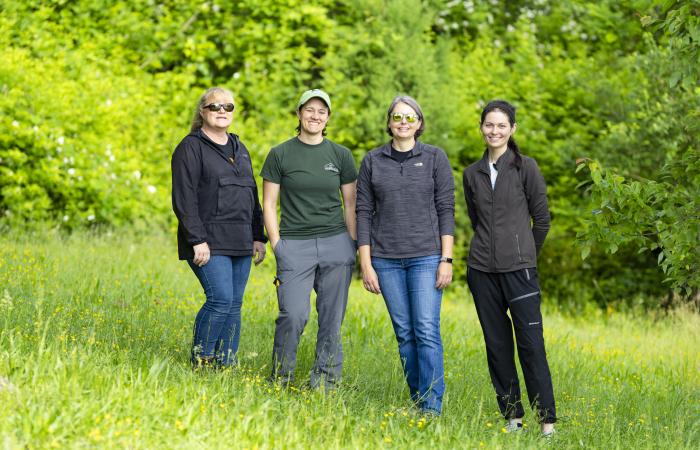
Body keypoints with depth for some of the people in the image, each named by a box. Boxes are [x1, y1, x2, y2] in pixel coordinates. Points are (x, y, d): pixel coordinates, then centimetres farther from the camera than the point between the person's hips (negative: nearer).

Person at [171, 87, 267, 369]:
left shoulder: (239, 149, 20)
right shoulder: (191, 148, -3)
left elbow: (252, 196, 23)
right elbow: (184, 199, -11)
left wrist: (258, 237, 15)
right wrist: (197, 240, -18)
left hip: (240, 242, 7)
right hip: (210, 241, -7)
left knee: (234, 305, 5)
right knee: (221, 299, -17)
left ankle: (226, 365, 10)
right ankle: (200, 362, -4)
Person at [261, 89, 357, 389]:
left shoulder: (341, 155, 7)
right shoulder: (280, 155, 3)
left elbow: (351, 204, 11)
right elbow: (269, 204, 4)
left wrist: (353, 247, 4)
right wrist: (277, 246, -4)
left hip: (335, 243, 2)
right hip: (294, 244, -2)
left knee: (331, 318, 2)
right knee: (294, 315, -13)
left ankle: (325, 382, 11)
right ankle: (280, 378, 5)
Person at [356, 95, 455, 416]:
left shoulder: (435, 158, 3)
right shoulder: (372, 161, 7)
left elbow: (446, 209, 1)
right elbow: (363, 212, 6)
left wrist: (446, 260, -6)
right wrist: (365, 264, 0)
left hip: (426, 257, -2)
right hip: (386, 259, 2)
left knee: (427, 331, -9)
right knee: (404, 333, 5)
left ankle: (432, 407, -10)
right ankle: (416, 401, 13)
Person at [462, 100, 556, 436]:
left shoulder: (525, 168, -2)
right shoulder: (472, 174, 10)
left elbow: (541, 219, 2)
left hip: (518, 269, -4)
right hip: (482, 269, 4)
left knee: (531, 344, -8)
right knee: (497, 344, 6)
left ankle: (547, 421, -6)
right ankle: (512, 417, 14)